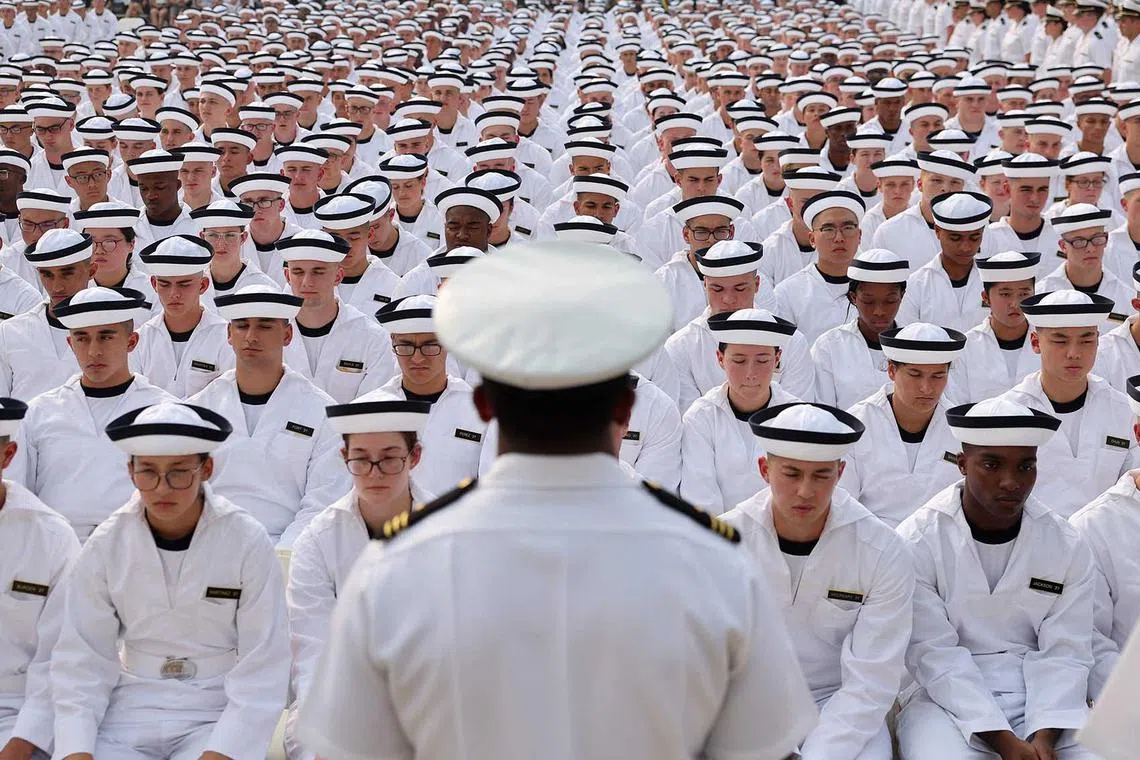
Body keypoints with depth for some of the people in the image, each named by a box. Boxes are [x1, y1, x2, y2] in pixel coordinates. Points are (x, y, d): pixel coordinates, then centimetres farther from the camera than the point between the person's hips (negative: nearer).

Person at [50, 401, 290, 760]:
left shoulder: (248, 542, -8)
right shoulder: (106, 546, -1)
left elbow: (262, 670, -9)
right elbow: (81, 660, -1)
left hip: (219, 712, -2)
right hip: (131, 708, 2)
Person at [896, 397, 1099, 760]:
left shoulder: (1067, 545, 4)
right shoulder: (917, 542, -6)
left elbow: (1064, 652, -1)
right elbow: (933, 653, -11)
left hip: (1042, 698, 2)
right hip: (947, 697, -2)